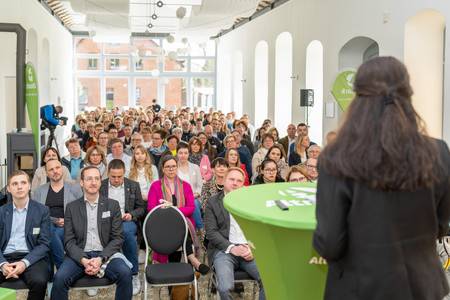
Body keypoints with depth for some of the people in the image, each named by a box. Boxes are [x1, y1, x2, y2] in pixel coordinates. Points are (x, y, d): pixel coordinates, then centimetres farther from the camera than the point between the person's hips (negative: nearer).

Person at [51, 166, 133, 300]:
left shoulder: (112, 205, 7)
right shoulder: (71, 207, 9)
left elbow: (117, 238, 2)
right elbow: (69, 241, 3)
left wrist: (101, 259, -14)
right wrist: (83, 260, -16)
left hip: (106, 254, 0)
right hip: (79, 255, 0)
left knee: (125, 274, -29)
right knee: (60, 278, -28)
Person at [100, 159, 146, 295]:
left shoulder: (133, 185, 12)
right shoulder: (100, 186, 10)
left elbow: (141, 207, 14)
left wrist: (132, 215, -6)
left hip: (126, 221, 0)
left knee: (127, 231, -39)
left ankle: (134, 275, -25)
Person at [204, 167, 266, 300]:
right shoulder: (213, 202, 7)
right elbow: (211, 232, -2)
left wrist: (252, 248, -7)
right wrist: (231, 248, -14)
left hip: (249, 249, 3)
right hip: (224, 250, -2)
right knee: (225, 288, -29)